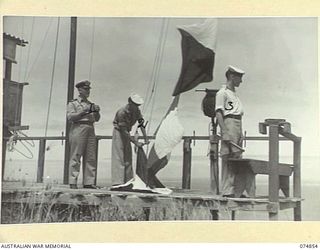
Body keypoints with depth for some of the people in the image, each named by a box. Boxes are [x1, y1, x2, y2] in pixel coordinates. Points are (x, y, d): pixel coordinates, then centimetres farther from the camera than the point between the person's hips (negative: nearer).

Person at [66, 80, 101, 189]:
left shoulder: (91, 104, 22)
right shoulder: (73, 103, 6)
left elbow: (97, 119, 18)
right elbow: (70, 117, -7)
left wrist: (96, 112, -2)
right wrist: (83, 111, -12)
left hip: (90, 129, 6)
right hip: (78, 128, -6)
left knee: (91, 158, 1)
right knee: (75, 156, -7)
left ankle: (89, 182, 4)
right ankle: (72, 182, -6)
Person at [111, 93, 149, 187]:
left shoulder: (136, 110, -6)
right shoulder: (122, 112, -27)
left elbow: (141, 124, -2)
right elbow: (124, 131, -26)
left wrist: (145, 138, -9)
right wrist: (135, 142, -26)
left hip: (127, 133, 8)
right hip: (118, 132, -7)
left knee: (128, 158, 6)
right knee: (118, 157, -14)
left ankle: (128, 181, 9)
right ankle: (117, 182, -18)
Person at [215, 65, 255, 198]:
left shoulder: (234, 94, 23)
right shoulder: (222, 92, -4)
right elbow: (218, 113, -13)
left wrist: (241, 134, 19)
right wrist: (225, 133, -21)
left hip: (238, 127, 9)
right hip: (228, 125, -9)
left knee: (237, 159, 7)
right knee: (227, 159, -9)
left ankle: (235, 190, 11)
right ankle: (227, 191, -7)